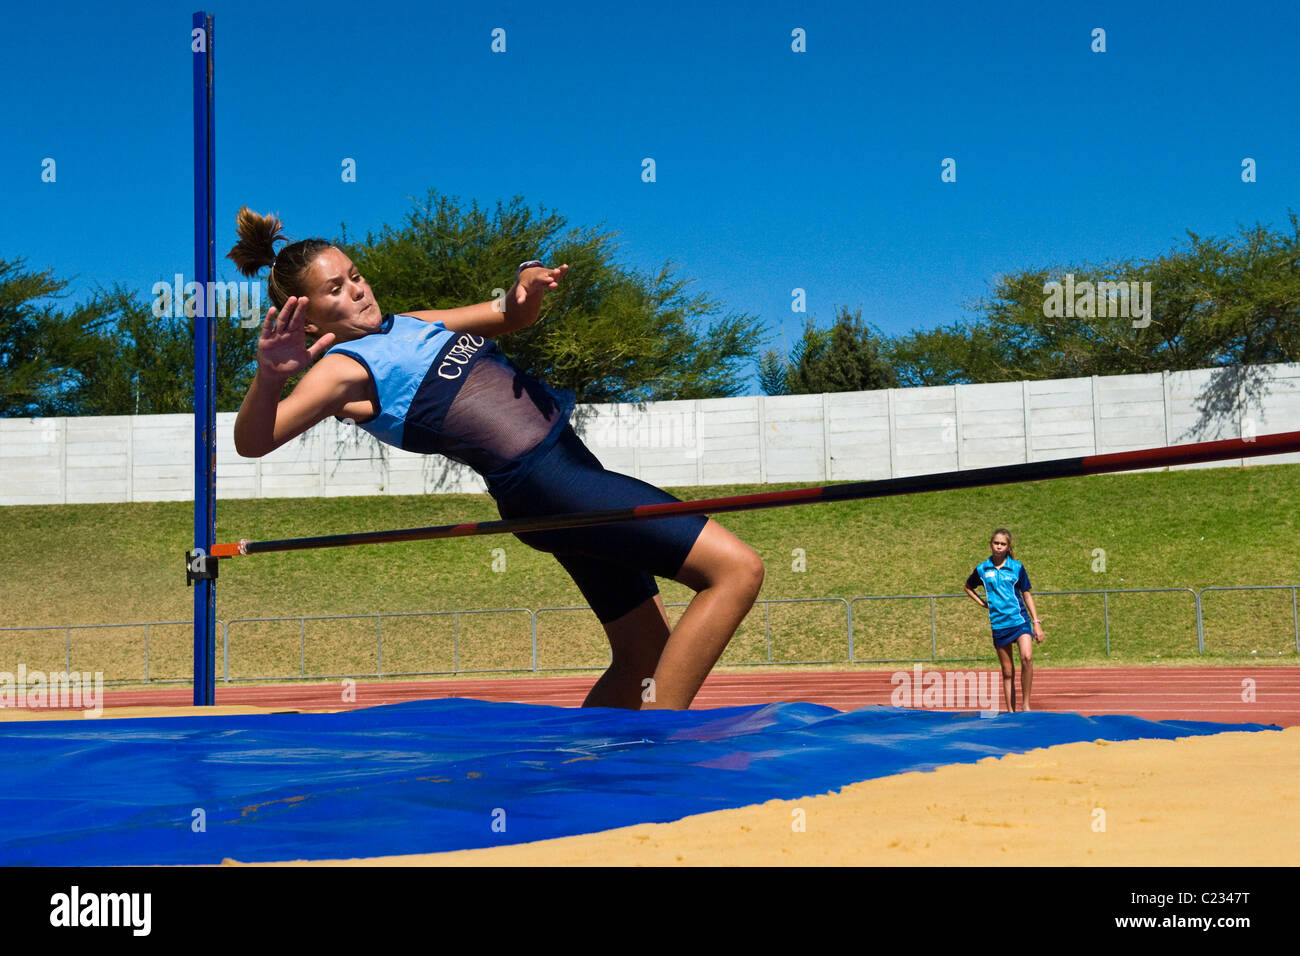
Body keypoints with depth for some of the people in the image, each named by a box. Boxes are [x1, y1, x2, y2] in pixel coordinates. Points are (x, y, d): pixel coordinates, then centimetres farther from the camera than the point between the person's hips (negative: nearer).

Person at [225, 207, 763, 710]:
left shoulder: (412, 325, 17)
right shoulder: (345, 368, -7)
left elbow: (513, 316, 26)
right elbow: (252, 441, -21)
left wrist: (527, 281, 2)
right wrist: (269, 376, -42)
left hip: (568, 458, 9)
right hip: (542, 481, -9)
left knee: (645, 658, 14)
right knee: (737, 570, -14)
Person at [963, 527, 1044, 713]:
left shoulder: (1017, 567, 2)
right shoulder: (982, 569, 5)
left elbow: (1027, 595, 8)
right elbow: (968, 587, 24)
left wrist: (1037, 622, 4)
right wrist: (983, 603, 11)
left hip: (1020, 620, -1)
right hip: (999, 625, 1)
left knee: (1027, 658, -23)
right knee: (1007, 672, 5)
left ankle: (1025, 704, -15)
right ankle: (1010, 711, 13)